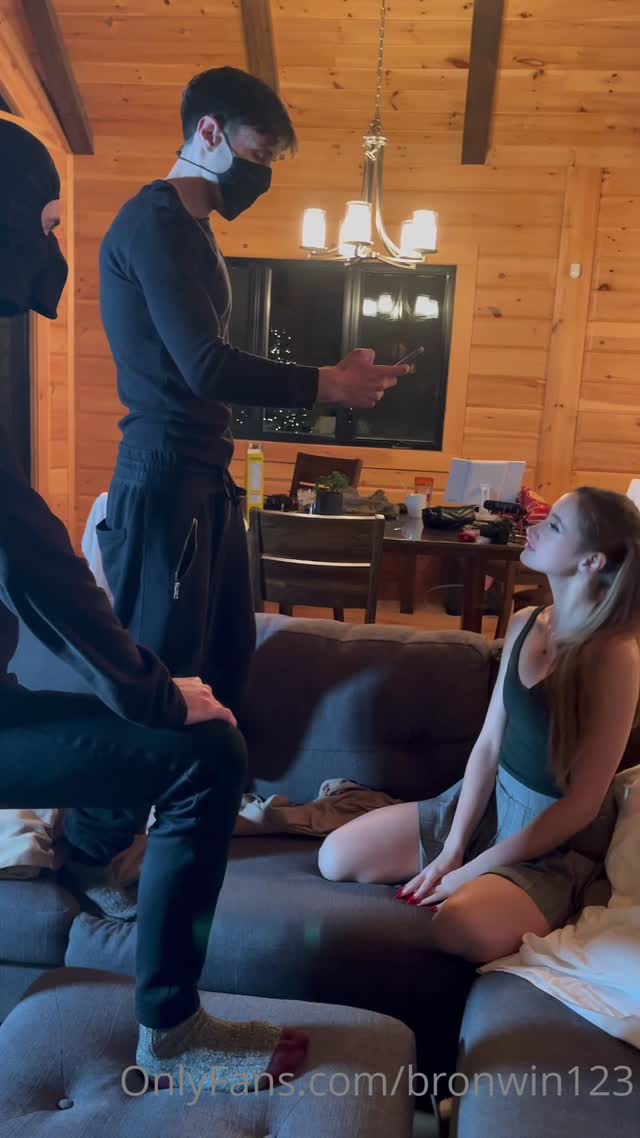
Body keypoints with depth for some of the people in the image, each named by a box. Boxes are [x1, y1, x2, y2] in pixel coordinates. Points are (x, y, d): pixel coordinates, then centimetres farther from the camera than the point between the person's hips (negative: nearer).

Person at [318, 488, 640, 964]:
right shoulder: (525, 624, -2)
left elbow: (582, 805, -20)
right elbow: (488, 743, 0)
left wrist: (472, 870, -17)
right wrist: (451, 849, -7)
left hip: (558, 843, -6)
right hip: (489, 802, 6)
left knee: (460, 927, -34)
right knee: (337, 857, -1)